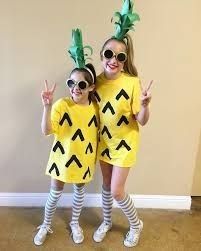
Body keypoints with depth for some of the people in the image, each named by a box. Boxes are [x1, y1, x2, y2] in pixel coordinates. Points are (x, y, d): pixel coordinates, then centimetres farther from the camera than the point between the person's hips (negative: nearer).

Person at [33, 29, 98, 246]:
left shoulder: (95, 107, -9)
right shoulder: (61, 105, -18)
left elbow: (97, 132, 3)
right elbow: (46, 131, -25)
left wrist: (95, 154, 1)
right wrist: (47, 106, -37)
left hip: (84, 158, 2)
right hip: (63, 155, -2)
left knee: (79, 190, 20)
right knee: (55, 192, 14)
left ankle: (74, 223, 45)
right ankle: (46, 225, 40)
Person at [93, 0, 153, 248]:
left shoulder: (132, 82, -19)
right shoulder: (96, 82, -6)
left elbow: (142, 121, -19)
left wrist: (145, 106, -37)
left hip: (124, 143, -4)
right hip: (104, 141, 5)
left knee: (117, 191, 2)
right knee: (106, 185, 19)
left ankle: (136, 225, 33)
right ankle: (107, 222, 45)